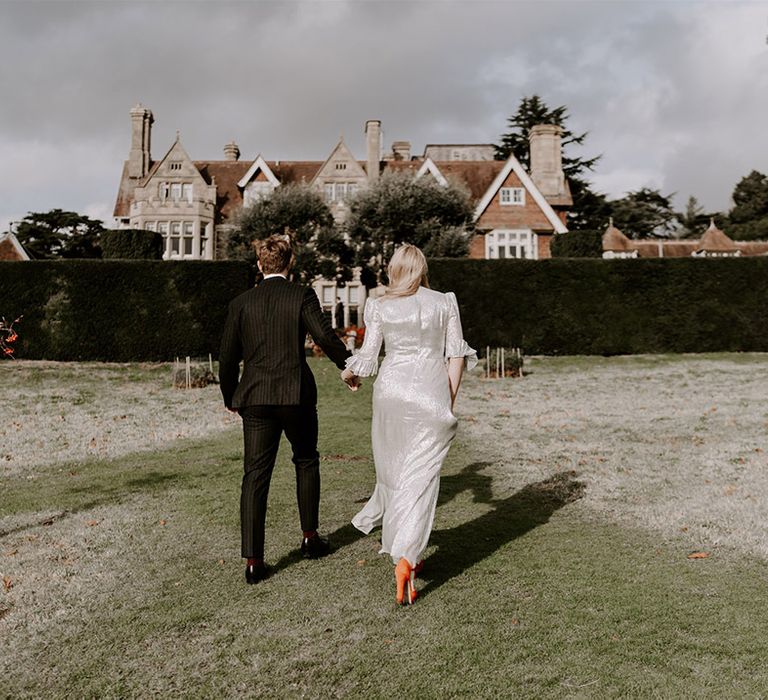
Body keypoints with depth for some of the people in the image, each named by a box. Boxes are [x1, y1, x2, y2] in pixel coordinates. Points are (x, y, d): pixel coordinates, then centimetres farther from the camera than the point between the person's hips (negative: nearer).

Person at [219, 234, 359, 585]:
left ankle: (253, 560, 0)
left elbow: (227, 356, 7)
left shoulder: (241, 303, 6)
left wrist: (229, 396, 20)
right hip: (296, 395, -2)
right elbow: (325, 336, -14)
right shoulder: (302, 296, -3)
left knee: (255, 474, 3)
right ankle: (310, 538, 28)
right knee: (306, 462, 20)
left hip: (255, 398, 2)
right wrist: (348, 366, 2)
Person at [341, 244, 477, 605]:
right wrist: (450, 399, 11)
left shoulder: (379, 307, 1)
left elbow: (367, 358, 4)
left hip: (392, 390, 1)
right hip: (432, 394, -1)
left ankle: (403, 553, 28)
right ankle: (405, 557, -14)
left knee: (393, 469, 16)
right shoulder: (445, 302, 3)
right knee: (420, 477, -1)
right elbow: (456, 355, 2)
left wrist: (348, 373, 25)